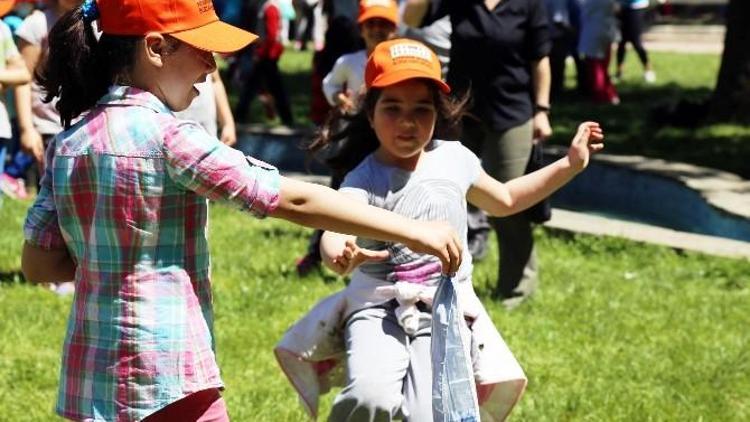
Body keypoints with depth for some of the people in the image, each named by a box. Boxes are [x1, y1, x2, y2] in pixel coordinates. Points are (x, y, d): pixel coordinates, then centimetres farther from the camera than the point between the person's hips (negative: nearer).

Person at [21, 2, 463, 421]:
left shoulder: (67, 143, 7)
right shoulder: (168, 138, -15)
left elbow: (39, 264, 9)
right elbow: (296, 201, -15)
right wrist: (413, 231, -9)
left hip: (90, 375, 8)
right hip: (169, 381, -8)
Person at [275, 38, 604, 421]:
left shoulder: (454, 159, 2)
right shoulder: (364, 181, -12)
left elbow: (504, 200, 22)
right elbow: (334, 234, -33)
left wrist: (569, 165, 18)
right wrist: (342, 257, -57)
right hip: (377, 308, -3)